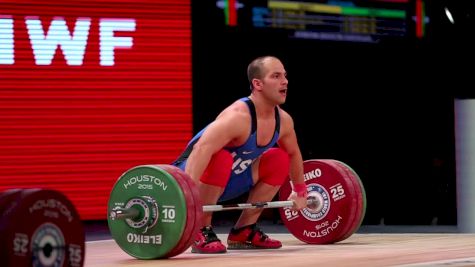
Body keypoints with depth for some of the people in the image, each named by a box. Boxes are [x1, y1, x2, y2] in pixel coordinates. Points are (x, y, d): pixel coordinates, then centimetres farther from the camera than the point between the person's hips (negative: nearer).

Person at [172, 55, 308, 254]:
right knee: (221, 159, -37)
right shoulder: (238, 116, -32)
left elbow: (293, 154, 18)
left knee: (279, 160, 4)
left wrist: (300, 191, 24)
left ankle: (243, 232, 9)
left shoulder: (283, 120, -5)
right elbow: (201, 150, -45)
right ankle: (201, 233, -21)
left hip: (225, 181, 9)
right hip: (193, 175, -8)